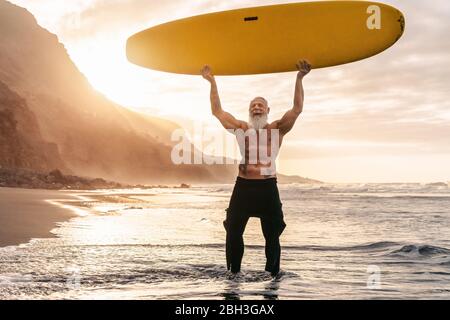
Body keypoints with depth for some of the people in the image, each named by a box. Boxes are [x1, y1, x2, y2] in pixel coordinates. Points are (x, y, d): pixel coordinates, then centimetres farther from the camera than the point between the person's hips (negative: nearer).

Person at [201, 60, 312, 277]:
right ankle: (234, 272, 22)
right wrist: (213, 83, 5)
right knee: (233, 233, 6)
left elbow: (297, 109, -5)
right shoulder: (240, 128, 10)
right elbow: (217, 111, 11)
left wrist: (299, 79, -14)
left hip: (268, 187, -1)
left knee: (272, 236, 7)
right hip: (243, 187, 1)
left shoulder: (277, 128, 5)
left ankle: (273, 274, 21)